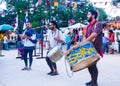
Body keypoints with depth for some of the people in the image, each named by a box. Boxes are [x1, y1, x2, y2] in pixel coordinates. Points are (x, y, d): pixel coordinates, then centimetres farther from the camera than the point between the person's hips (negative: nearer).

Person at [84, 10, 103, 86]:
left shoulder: (98, 24, -10)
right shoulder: (89, 26, 15)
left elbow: (94, 34, -25)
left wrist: (84, 42, -29)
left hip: (95, 48, -8)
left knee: (93, 65, -7)